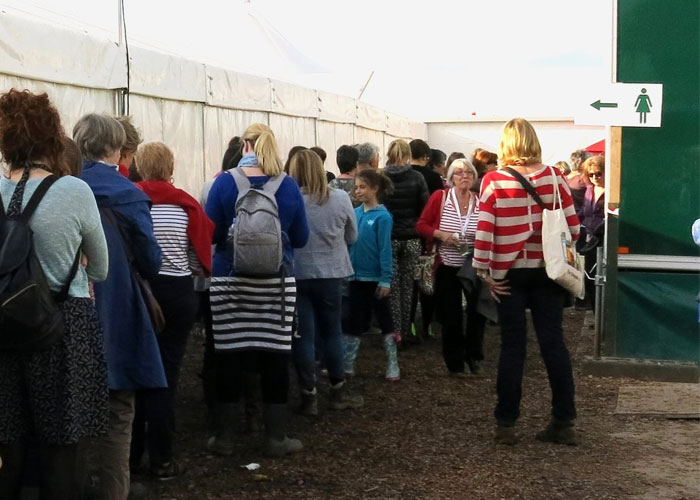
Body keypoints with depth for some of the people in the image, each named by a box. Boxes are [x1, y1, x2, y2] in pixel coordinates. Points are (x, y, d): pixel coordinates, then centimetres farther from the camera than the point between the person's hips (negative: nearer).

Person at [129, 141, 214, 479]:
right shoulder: (185, 204, -6)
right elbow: (200, 258, -2)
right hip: (176, 292, -1)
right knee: (166, 373, 4)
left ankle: (130, 454, 19)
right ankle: (161, 459, 6)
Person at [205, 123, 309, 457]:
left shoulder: (225, 183, -5)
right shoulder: (288, 186, -2)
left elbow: (210, 232, -4)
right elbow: (301, 238, 3)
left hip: (230, 280, -1)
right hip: (277, 282, 1)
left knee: (229, 357, 5)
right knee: (275, 356, 6)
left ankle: (224, 437, 13)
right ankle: (277, 438, 12)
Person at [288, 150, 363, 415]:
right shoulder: (341, 198, -6)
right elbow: (352, 237, 6)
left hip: (297, 275, -2)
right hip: (331, 274, 2)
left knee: (303, 336, 5)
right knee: (332, 331, 16)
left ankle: (309, 396, 8)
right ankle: (338, 392, 23)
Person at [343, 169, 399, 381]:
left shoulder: (382, 216, -13)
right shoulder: (355, 213, 3)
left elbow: (385, 249, -14)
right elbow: (348, 243, 7)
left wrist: (385, 280, -16)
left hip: (375, 278, -6)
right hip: (356, 277, 6)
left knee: (385, 322, 7)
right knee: (352, 323, 12)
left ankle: (393, 367, 15)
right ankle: (347, 366, 22)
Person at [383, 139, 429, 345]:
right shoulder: (417, 178, -4)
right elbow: (425, 209, -2)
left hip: (389, 238, -1)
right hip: (411, 238, 1)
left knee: (393, 286, 6)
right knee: (408, 285, 10)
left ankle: (395, 330, 5)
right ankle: (406, 329, 14)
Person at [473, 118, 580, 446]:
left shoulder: (493, 181, -8)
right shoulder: (553, 177, -3)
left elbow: (484, 231, -10)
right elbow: (572, 226, -1)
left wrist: (485, 272, -3)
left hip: (510, 274, -1)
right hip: (548, 270, 1)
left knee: (512, 347, 6)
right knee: (553, 343, 7)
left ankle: (506, 424, 10)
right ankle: (564, 422, 10)